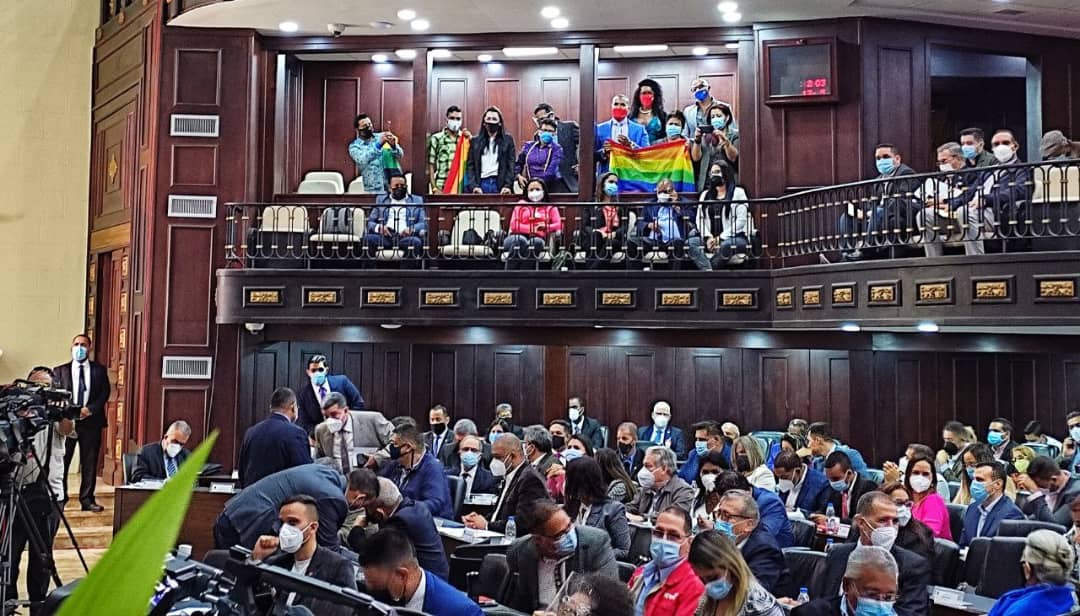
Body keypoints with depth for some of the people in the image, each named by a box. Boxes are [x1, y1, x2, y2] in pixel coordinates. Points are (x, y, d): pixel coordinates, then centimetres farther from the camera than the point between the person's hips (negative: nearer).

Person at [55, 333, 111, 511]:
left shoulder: (99, 370, 9)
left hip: (91, 421, 0)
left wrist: (90, 409, -13)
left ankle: (87, 499, 9)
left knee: (89, 462, 3)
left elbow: (105, 392, 1)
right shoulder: (60, 370, 9)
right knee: (61, 461, 0)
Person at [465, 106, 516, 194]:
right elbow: (470, 166, 6)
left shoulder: (507, 140, 9)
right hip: (481, 184, 1)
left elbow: (511, 165, 3)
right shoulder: (475, 141, 12)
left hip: (499, 184, -1)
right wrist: (474, 186, -9)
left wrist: (507, 186, -10)